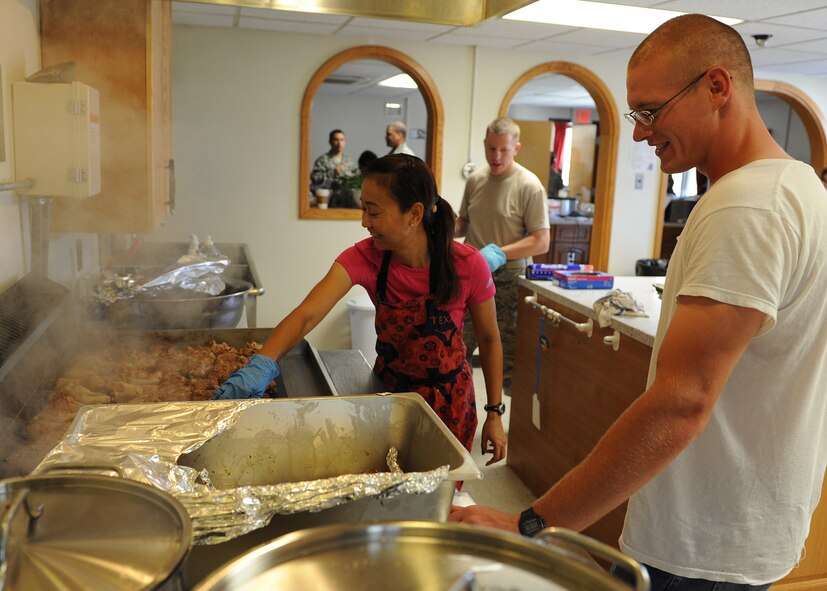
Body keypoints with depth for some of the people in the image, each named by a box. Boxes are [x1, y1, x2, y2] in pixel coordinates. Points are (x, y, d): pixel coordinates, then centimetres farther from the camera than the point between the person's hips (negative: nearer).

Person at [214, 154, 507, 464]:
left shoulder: (467, 265, -23)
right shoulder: (365, 257, -19)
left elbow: (489, 339, -9)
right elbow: (308, 313, -32)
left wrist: (494, 414, -6)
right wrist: (260, 366, -48)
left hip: (448, 401, -2)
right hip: (388, 390, 2)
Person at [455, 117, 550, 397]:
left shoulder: (529, 186, -8)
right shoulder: (475, 180, 9)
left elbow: (541, 242, -12)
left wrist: (500, 253, -23)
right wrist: (451, 229, 0)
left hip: (509, 277, -5)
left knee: (509, 356, -1)